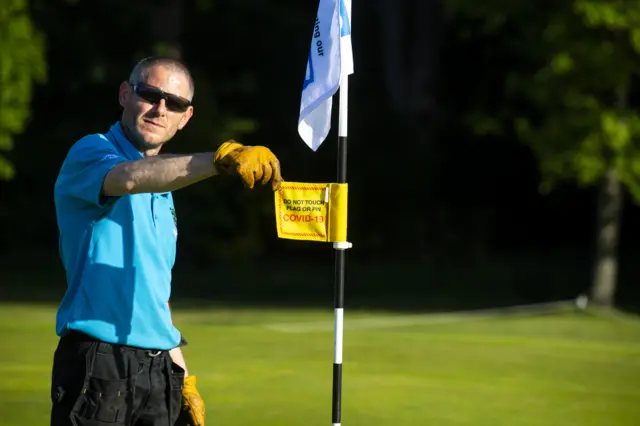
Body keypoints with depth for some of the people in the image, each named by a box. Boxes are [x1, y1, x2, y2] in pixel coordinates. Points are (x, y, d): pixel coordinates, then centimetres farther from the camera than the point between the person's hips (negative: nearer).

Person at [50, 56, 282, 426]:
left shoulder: (164, 194, 20)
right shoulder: (91, 153, -4)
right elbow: (130, 178, -28)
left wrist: (183, 379, 18)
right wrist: (221, 158, -42)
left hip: (159, 368, 7)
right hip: (98, 364, -7)